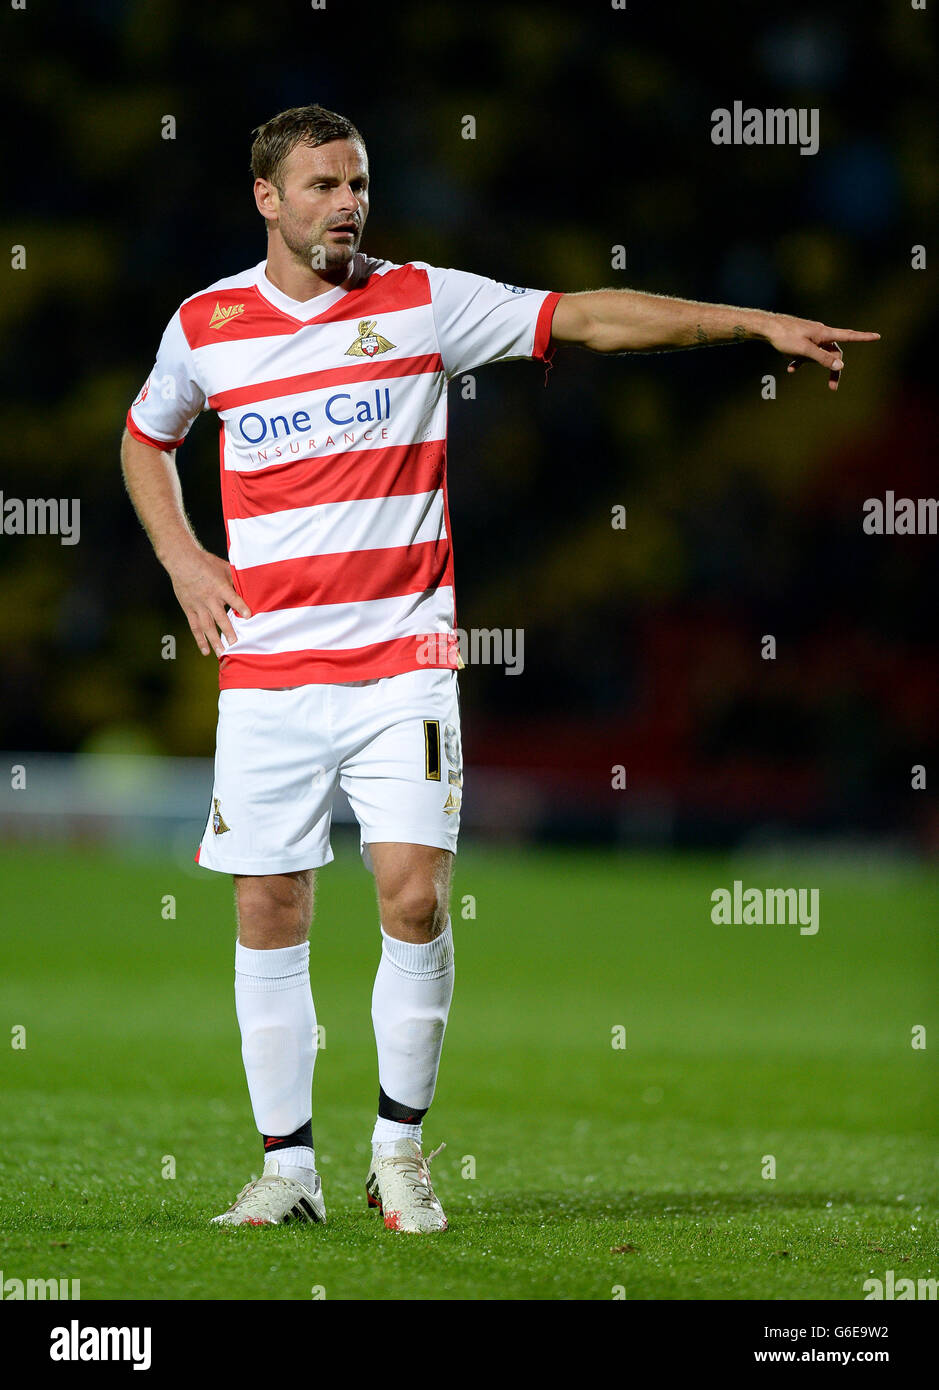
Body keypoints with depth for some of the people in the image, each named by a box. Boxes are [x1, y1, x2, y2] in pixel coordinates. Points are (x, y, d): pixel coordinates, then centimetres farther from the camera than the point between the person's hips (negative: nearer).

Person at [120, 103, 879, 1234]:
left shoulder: (422, 301, 0)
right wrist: (184, 561, 9)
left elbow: (588, 319, -5)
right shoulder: (205, 324, 4)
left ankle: (401, 1148, 4)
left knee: (414, 895, -12)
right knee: (270, 916, 2)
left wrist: (754, 323, -12)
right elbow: (146, 436, 23)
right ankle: (287, 1166, 13)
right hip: (264, 669, 1)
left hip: (400, 661, -1)